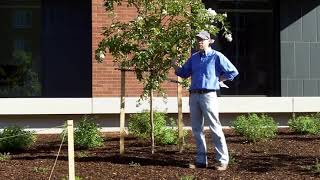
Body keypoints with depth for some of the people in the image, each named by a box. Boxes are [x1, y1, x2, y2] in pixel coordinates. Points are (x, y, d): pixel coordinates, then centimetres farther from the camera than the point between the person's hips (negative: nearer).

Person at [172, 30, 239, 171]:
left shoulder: (216, 56, -1)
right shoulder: (194, 57, 16)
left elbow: (233, 72, -1)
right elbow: (184, 73, 20)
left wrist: (218, 79, -2)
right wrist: (176, 66, 1)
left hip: (208, 95, -6)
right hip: (193, 96, 6)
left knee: (215, 128, -6)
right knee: (196, 129, 8)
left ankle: (222, 160, -3)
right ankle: (201, 160, 15)